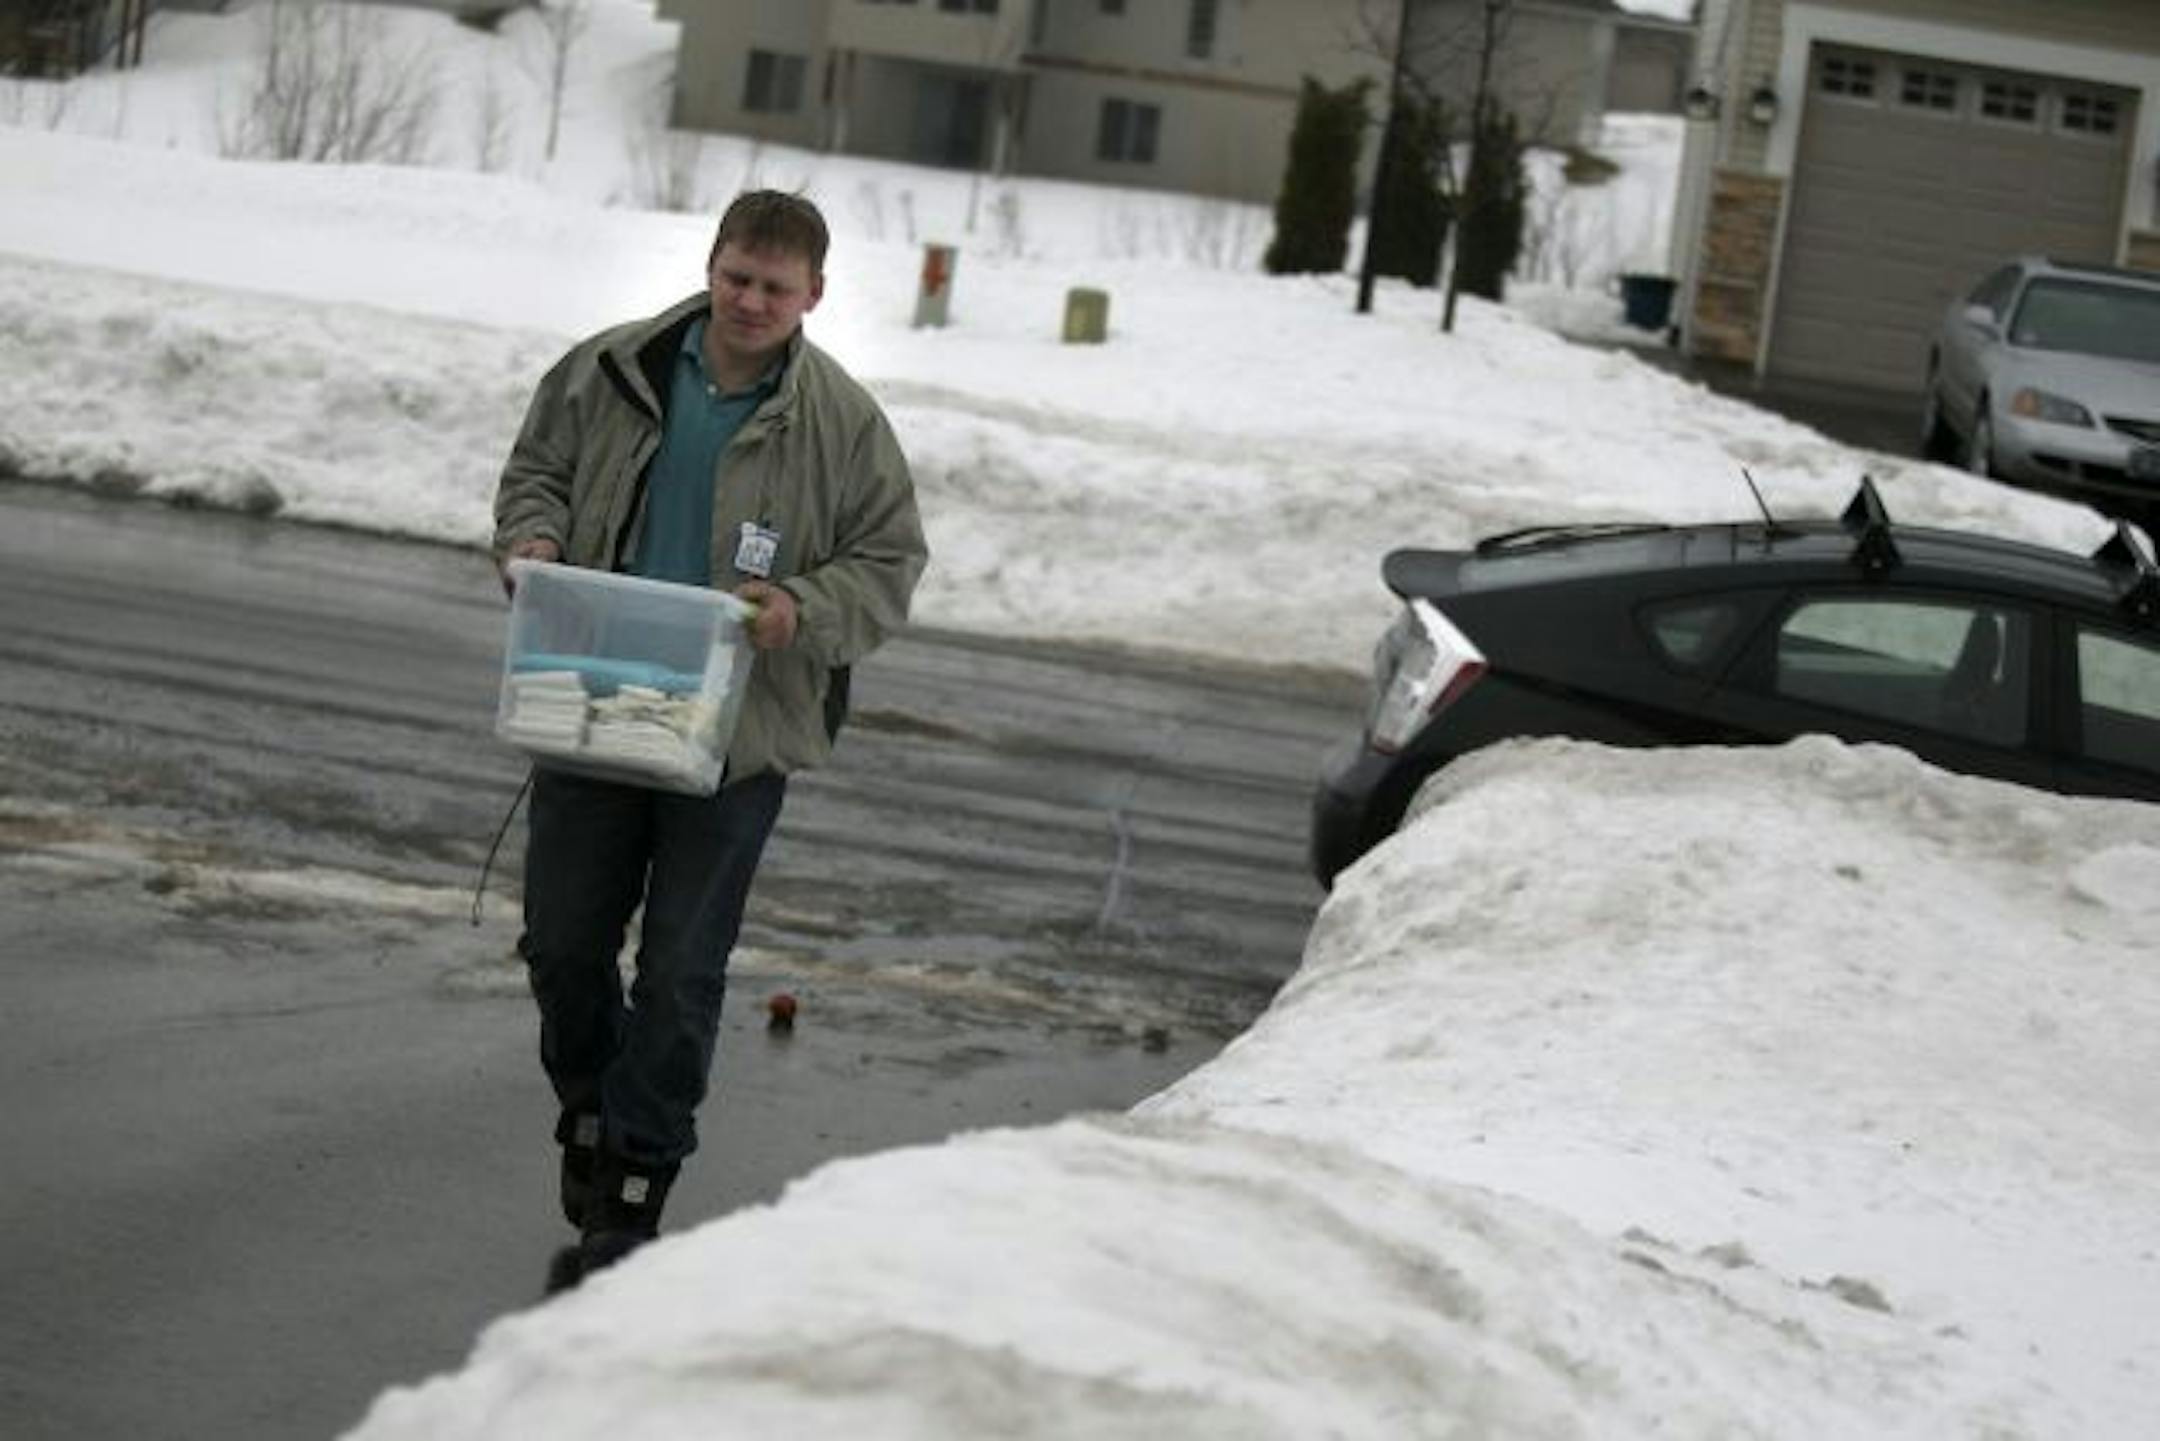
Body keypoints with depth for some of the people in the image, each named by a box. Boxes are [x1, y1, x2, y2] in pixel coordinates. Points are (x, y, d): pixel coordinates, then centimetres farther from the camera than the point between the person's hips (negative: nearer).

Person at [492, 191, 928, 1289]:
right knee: (561, 942, 10)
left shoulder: (844, 424, -5)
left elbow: (890, 566, 0)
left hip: (736, 734, -2)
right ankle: (590, 1114, 36)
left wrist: (803, 609, -19)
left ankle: (629, 1195, 10)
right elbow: (536, 470, 13)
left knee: (682, 972, 1)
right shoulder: (607, 375, 1)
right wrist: (533, 537, -9)